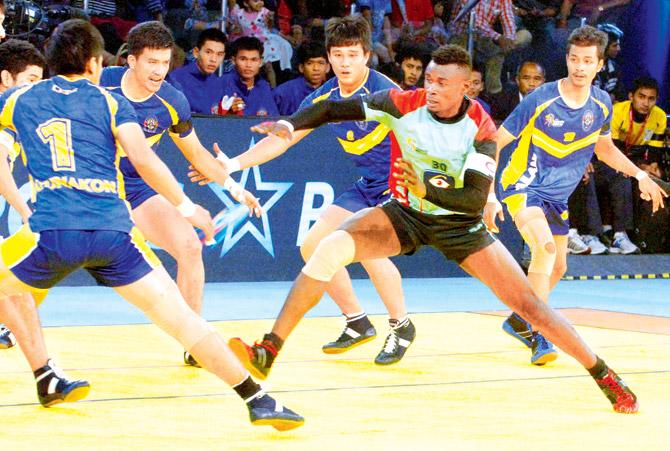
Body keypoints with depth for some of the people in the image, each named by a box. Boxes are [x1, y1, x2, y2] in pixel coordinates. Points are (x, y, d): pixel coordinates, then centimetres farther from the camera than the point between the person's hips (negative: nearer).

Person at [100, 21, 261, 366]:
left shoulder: (172, 103, -10)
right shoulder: (100, 84, -18)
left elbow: (196, 152, 7)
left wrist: (232, 185, 1)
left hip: (140, 187, 2)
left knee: (189, 247, -15)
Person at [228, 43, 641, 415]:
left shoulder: (480, 129, -20)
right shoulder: (404, 104, -18)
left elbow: (475, 200, -27)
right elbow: (334, 108, -16)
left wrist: (428, 188, -44)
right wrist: (291, 123, -34)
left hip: (459, 225, -1)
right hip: (405, 214, 1)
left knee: (526, 301, -8)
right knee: (331, 249, -26)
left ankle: (606, 377, 8)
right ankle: (267, 354, -24)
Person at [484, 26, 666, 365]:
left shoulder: (601, 104, -5)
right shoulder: (541, 101, -20)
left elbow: (603, 146, 17)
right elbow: (494, 143, -14)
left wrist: (639, 175, 8)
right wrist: (488, 196, -20)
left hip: (557, 197, 7)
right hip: (523, 186, -7)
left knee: (557, 267, 15)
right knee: (545, 248, -29)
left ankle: (519, 320, 39)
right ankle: (537, 336, -24)